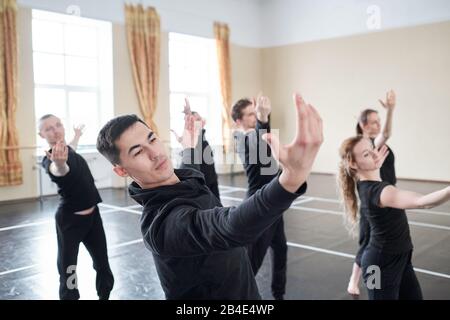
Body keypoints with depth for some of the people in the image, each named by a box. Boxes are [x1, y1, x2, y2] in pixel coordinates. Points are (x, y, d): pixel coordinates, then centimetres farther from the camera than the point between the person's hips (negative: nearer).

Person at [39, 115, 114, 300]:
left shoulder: (67, 150, 2)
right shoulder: (50, 160, -21)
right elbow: (58, 170, -47)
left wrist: (77, 135, 47)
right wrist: (59, 164, -70)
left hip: (92, 215, 7)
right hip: (70, 220, -7)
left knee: (103, 265, 16)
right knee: (68, 272, -7)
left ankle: (105, 296, 35)